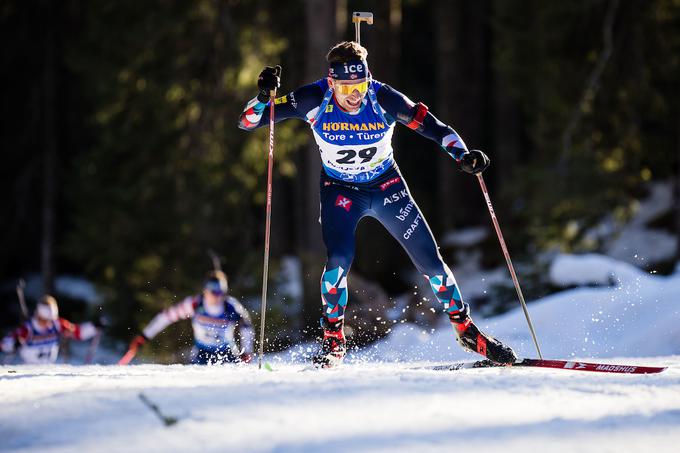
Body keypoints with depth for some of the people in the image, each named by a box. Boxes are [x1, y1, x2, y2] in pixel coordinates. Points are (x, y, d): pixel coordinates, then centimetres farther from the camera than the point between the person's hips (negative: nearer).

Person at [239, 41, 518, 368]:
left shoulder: (384, 99, -26)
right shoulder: (315, 100, -25)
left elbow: (432, 126, -19)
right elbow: (248, 121, -23)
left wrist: (463, 155, -36)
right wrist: (263, 97, -43)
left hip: (387, 186, 1)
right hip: (340, 190, -1)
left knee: (429, 260, -1)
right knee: (339, 259, -24)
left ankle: (465, 328, 21)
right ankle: (333, 339, -3)